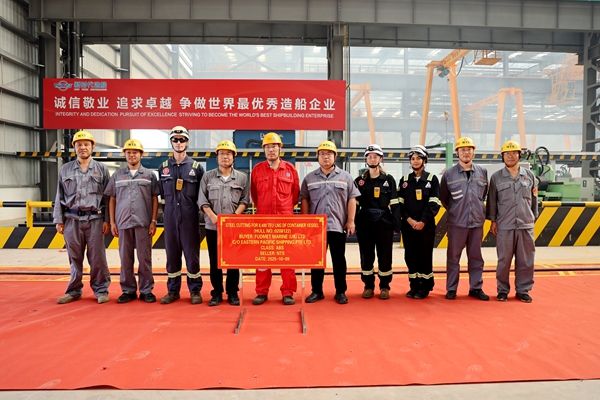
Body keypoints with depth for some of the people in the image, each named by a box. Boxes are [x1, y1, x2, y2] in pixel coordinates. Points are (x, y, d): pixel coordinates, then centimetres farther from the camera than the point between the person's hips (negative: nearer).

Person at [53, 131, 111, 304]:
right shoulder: (65, 169, 10)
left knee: (97, 257, 0)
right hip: (72, 219, 2)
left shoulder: (101, 169, 6)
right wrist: (59, 220, 5)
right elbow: (59, 196, 10)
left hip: (95, 218, -2)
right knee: (74, 257, 8)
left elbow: (108, 197, 4)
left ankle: (101, 290, 10)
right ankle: (74, 291, 19)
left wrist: (107, 220, -2)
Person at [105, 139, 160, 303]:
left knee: (145, 258, 1)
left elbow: (155, 199, 5)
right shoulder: (117, 176, 12)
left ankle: (146, 290, 11)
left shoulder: (149, 175, 7)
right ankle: (128, 290, 17)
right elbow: (112, 200, 12)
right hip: (123, 223, 2)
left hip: (143, 223, -2)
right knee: (125, 259, 7)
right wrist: (112, 222, 5)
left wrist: (153, 221, -2)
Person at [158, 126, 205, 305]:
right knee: (172, 254, 7)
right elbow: (161, 194, 14)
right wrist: (165, 211, 9)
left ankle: (195, 290, 11)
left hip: (190, 217, -2)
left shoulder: (196, 167, 3)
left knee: (192, 253, 1)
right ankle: (173, 290, 18)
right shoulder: (163, 167, 9)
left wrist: (193, 208, 1)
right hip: (170, 217, 2)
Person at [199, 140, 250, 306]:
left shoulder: (242, 177, 7)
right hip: (213, 225, 1)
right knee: (215, 260, 6)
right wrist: (212, 216, -9)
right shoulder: (208, 176, 8)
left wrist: (234, 216, -10)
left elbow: (244, 200, 4)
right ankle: (216, 293, 16)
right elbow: (202, 200, 4)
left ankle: (232, 292, 15)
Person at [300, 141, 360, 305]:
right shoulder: (310, 178, 8)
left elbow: (351, 199, 4)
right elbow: (304, 200, 8)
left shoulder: (345, 176, 6)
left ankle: (340, 292, 17)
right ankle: (317, 291, 18)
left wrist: (351, 221, -3)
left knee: (339, 260, 6)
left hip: (338, 225, -1)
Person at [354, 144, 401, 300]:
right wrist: (353, 224, 0)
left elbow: (394, 204, 2)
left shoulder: (389, 180, 4)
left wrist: (396, 224, -3)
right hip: (365, 223, 1)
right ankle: (368, 286, 19)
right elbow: (355, 204, 6)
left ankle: (384, 287, 18)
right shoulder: (360, 181, 6)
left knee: (385, 256, 4)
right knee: (366, 256, 6)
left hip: (384, 223, -1)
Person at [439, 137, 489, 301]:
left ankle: (476, 288, 21)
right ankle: (451, 289, 14)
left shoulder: (482, 172, 5)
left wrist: (477, 210, 14)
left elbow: (484, 195, 17)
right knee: (453, 257, 4)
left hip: (477, 222, 2)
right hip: (456, 223, -2)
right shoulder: (449, 174, -2)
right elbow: (443, 198, 8)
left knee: (476, 257, 10)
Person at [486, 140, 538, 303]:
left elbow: (534, 199, 13)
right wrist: (493, 220, 3)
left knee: (525, 260, 6)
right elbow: (492, 201, 5)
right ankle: (502, 290, 15)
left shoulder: (529, 175, 8)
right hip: (504, 226, -2)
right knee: (504, 260, 3)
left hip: (526, 225, 2)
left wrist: (533, 218, 11)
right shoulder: (496, 177, 3)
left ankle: (523, 290, 18)